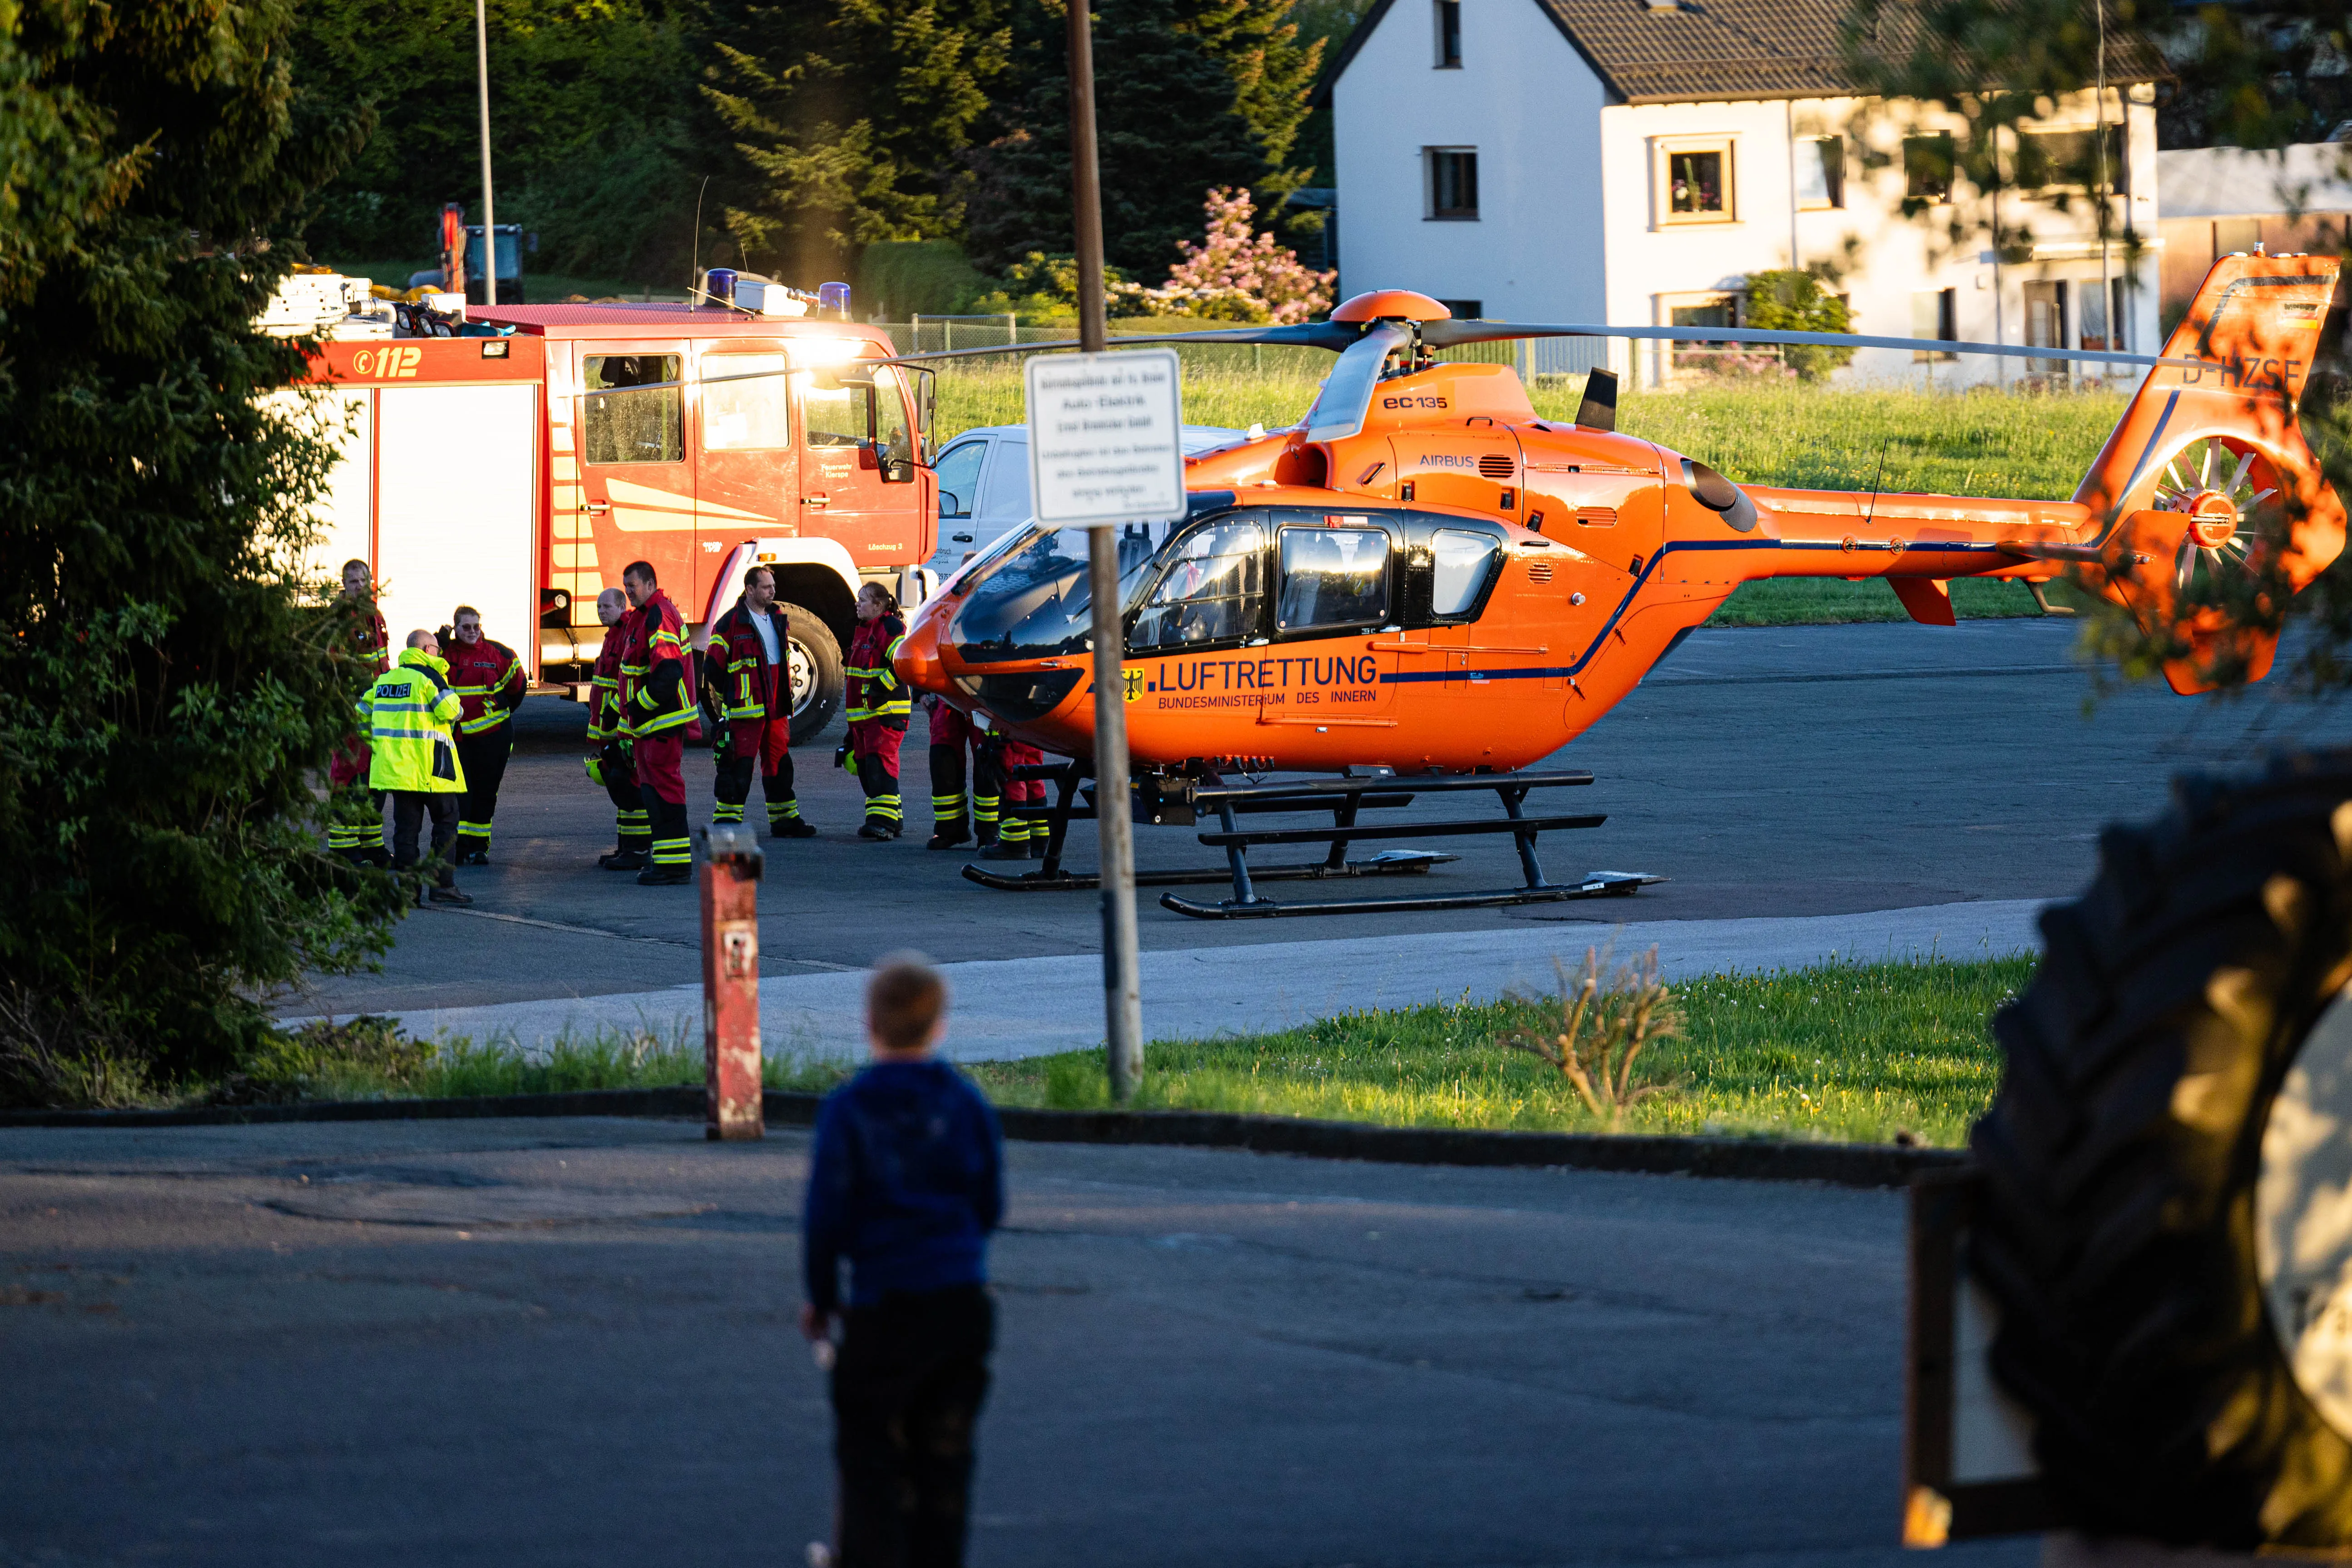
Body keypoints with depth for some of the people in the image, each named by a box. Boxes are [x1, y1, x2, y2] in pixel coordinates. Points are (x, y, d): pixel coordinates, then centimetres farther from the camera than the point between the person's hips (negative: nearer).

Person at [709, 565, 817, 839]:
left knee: (779, 764, 12)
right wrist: (725, 701, -4)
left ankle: (785, 820, 21)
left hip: (776, 708, 7)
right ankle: (726, 821, -4)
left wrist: (787, 696, 19)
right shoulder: (731, 624, -9)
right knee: (740, 765, -8)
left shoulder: (779, 621, 14)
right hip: (746, 709, -7)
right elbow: (715, 665, -6)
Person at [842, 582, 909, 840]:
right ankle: (893, 818, 16)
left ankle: (884, 821, -20)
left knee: (880, 763, -17)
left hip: (887, 711, -10)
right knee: (866, 767, 8)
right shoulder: (861, 632, 20)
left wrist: (882, 686, -22)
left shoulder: (891, 628, -10)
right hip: (862, 712, 10)